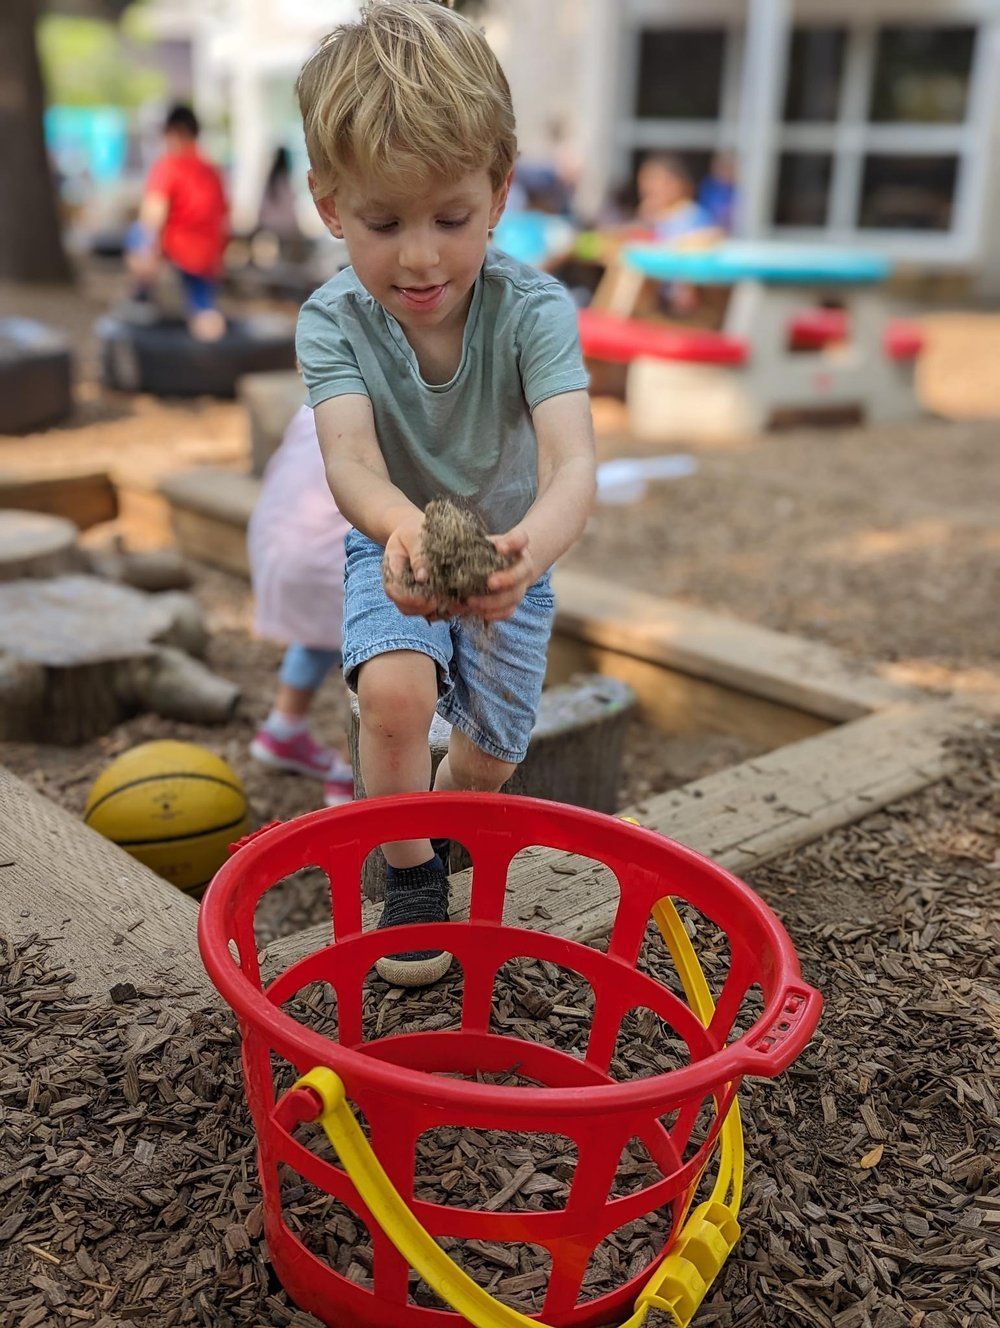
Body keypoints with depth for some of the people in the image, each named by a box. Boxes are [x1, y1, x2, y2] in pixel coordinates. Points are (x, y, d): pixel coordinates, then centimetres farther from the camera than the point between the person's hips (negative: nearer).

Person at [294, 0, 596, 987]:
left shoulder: (532, 310, -29)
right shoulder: (333, 322, -26)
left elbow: (572, 463, -42)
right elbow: (351, 460, -42)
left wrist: (529, 546, -66)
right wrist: (404, 529, -66)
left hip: (509, 550, 1)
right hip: (393, 551, -1)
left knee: (489, 760, 11)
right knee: (394, 691, -29)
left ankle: (447, 811, 51)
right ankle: (410, 870, 1)